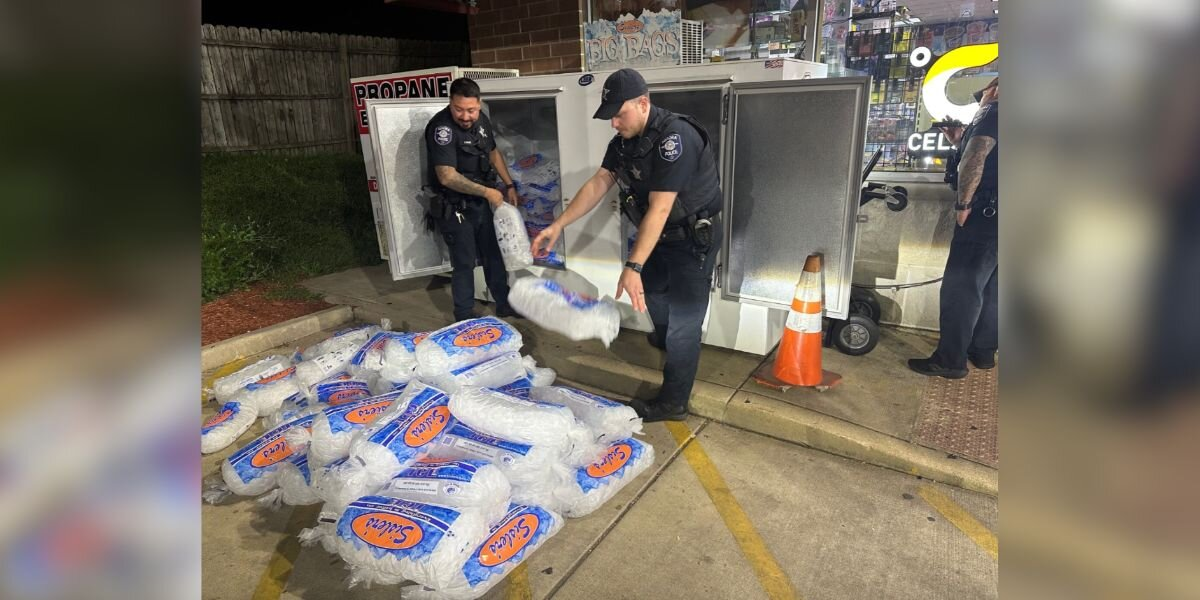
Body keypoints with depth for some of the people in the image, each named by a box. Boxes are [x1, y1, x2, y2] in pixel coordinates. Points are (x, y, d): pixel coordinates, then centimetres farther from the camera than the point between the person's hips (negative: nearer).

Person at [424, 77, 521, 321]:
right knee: (465, 263, 0)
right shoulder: (441, 127, -23)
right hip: (454, 207, -7)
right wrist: (487, 192, -27)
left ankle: (504, 304, 31)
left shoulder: (481, 120, 1)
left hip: (480, 202, 7)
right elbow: (447, 176, -29)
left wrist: (509, 186, 11)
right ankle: (465, 318, 16)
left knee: (494, 254, 15)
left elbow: (493, 153, 17)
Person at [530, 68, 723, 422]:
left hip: (694, 237, -9)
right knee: (650, 289, 27)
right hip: (661, 234, 9)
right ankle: (666, 339, 58)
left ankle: (673, 404, 11)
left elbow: (658, 209, -34)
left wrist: (632, 266, -37)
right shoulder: (624, 139, 0)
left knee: (683, 320, -3)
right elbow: (598, 184, -1)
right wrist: (557, 226, -9)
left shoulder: (674, 137, -29)